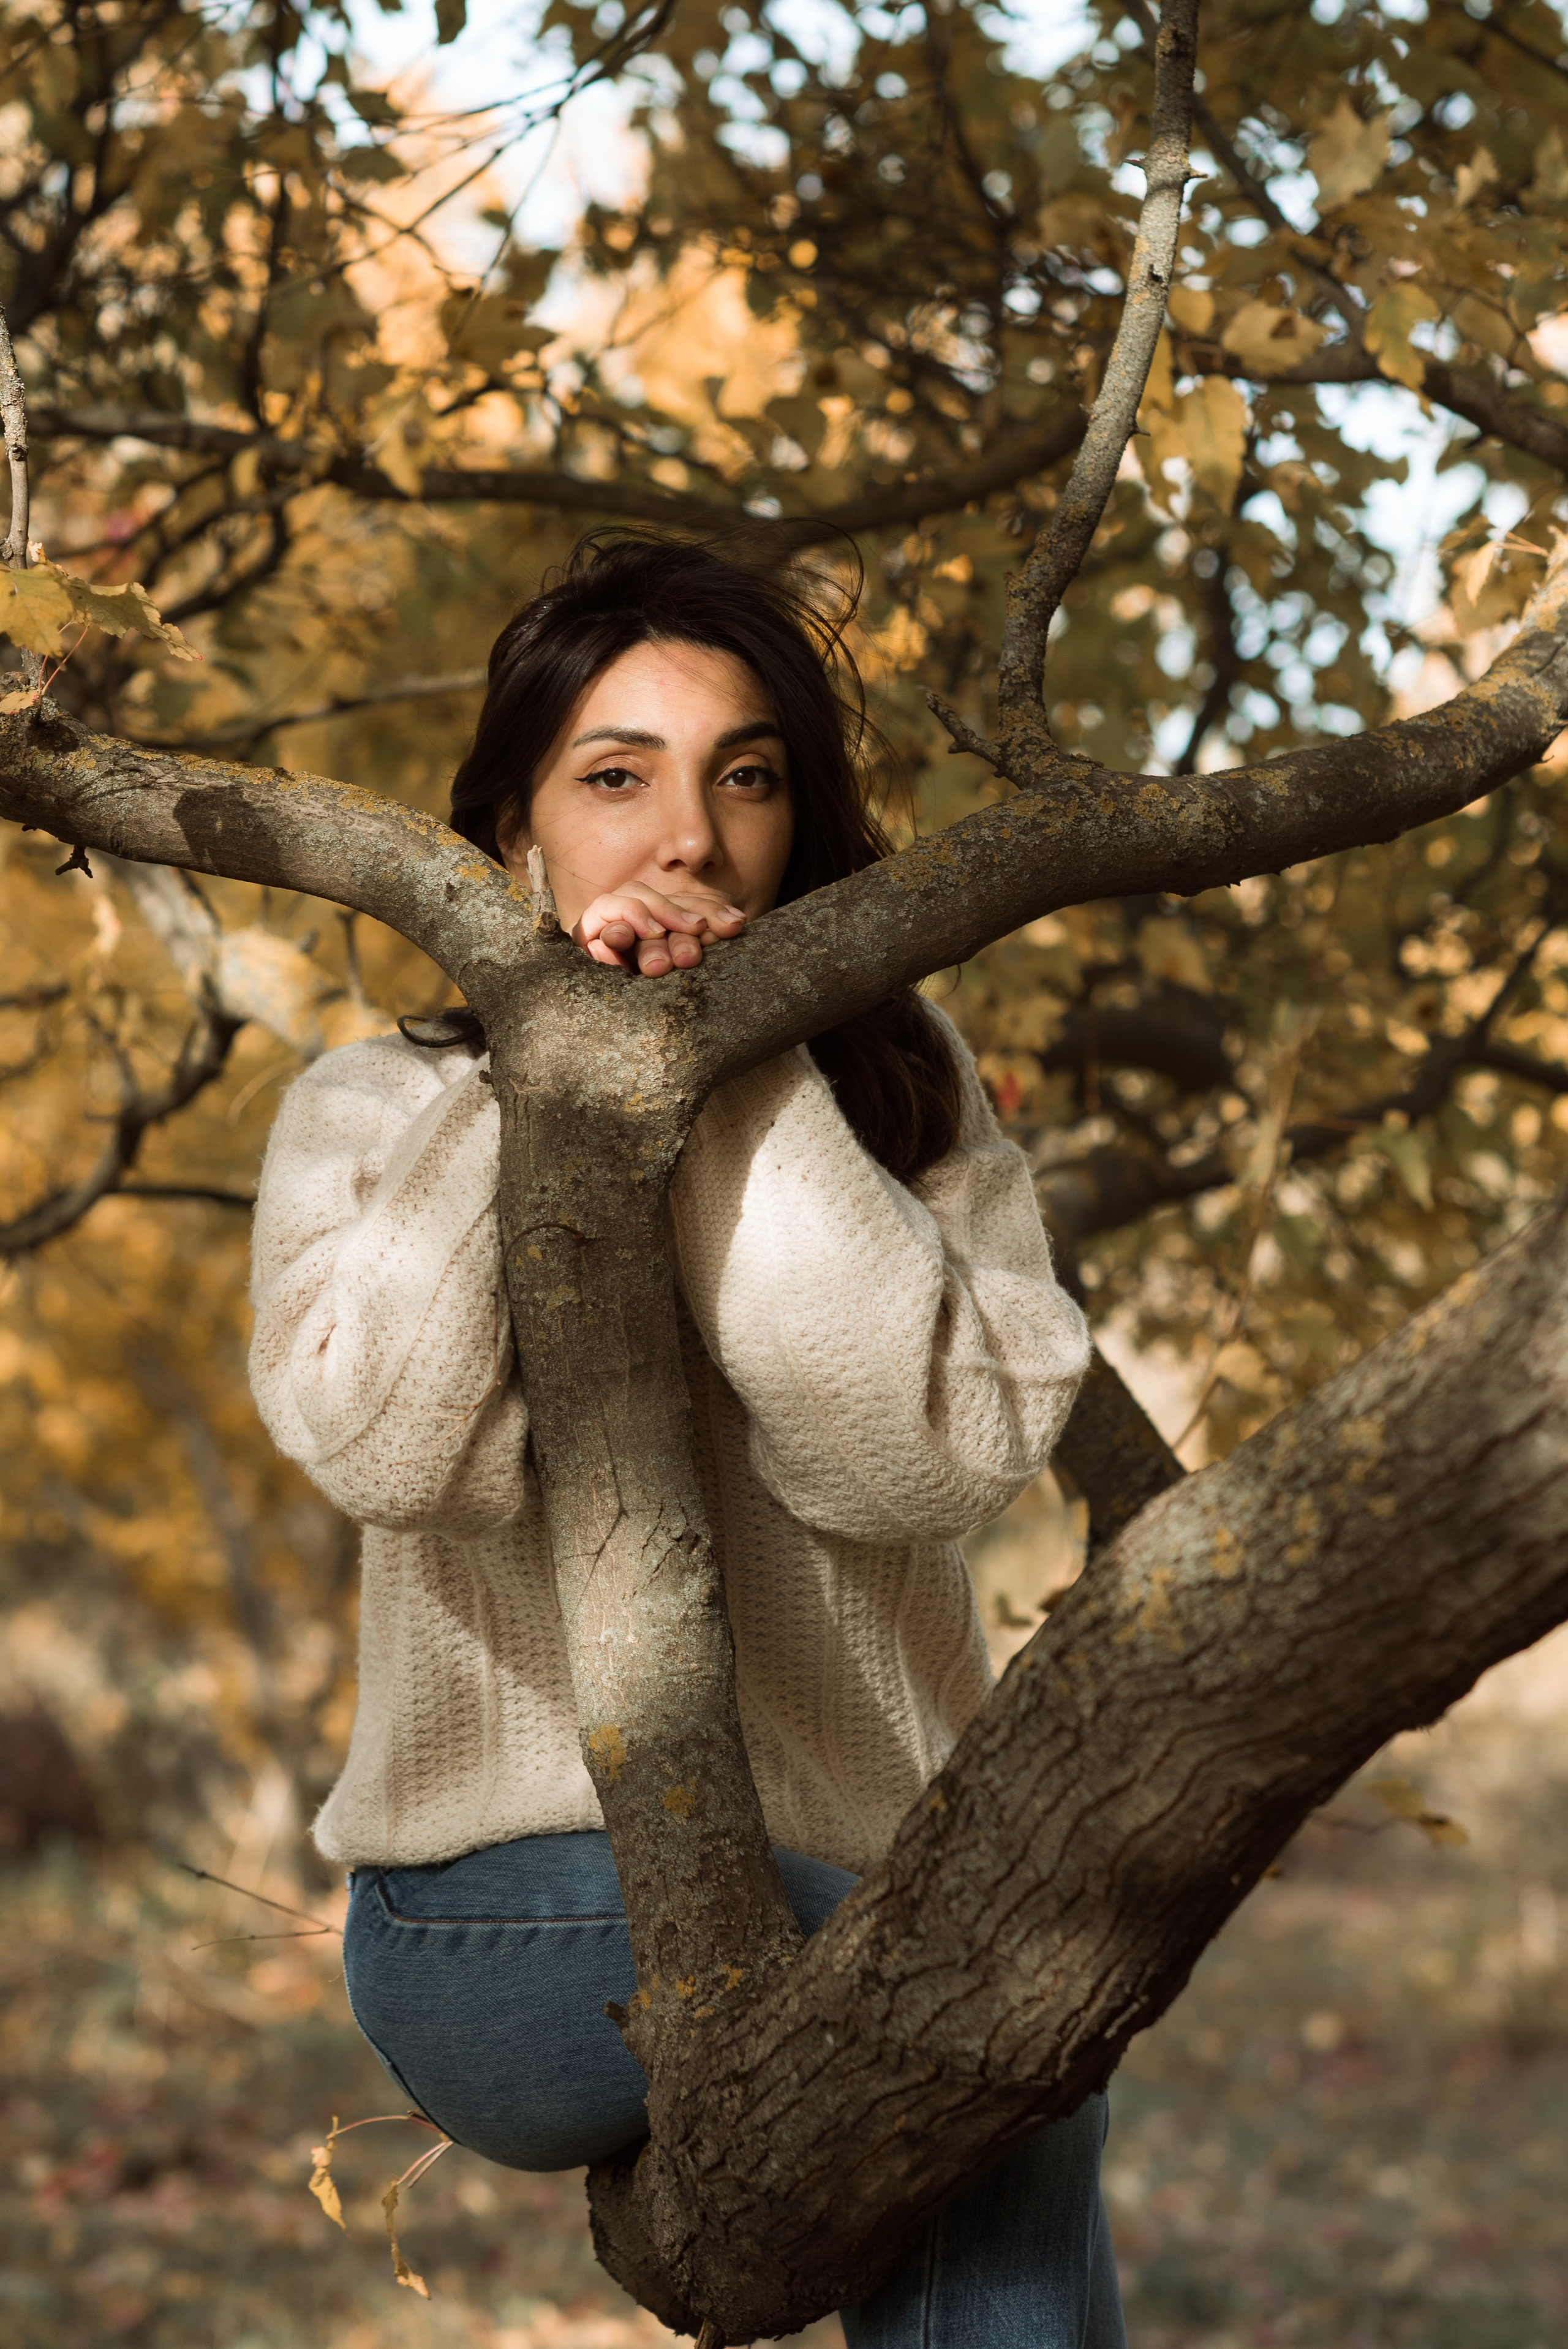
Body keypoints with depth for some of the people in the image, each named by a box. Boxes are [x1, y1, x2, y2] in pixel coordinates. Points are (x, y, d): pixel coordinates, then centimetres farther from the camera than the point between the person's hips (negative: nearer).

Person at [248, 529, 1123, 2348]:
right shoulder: (373, 1114, 2)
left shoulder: (898, 1092, 7)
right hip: (520, 1924, -3)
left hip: (874, 1889, 3)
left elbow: (942, 1450, -12)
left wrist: (742, 1089, -15)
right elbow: (385, 1442, -20)